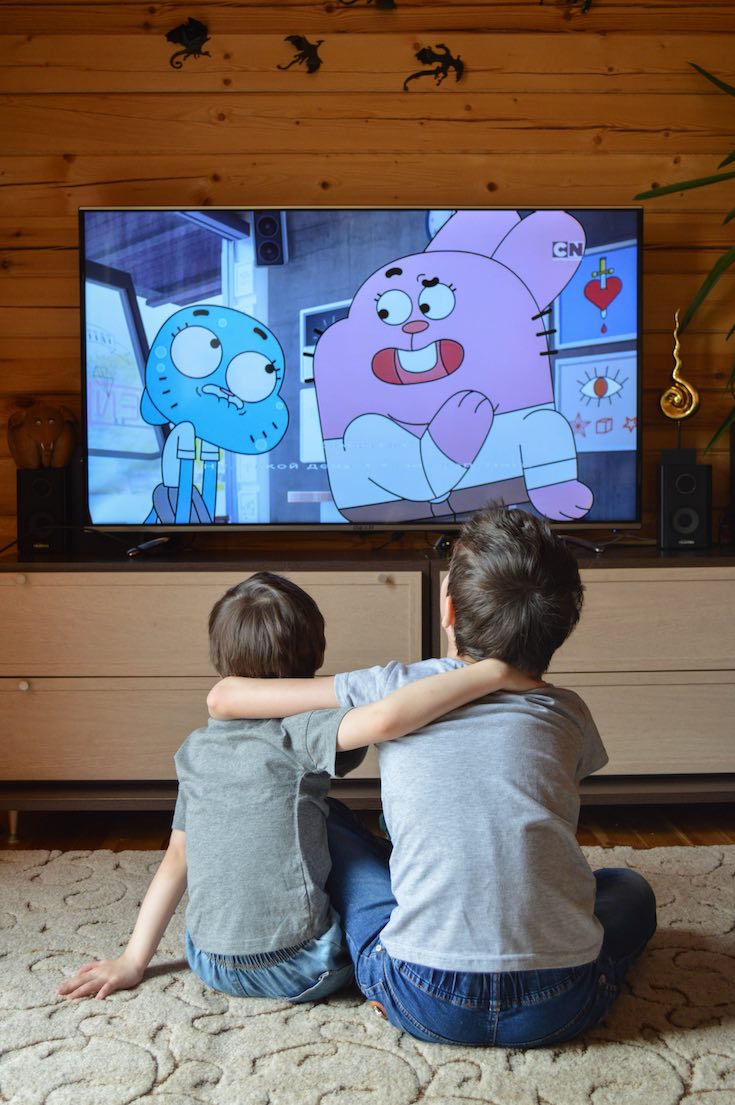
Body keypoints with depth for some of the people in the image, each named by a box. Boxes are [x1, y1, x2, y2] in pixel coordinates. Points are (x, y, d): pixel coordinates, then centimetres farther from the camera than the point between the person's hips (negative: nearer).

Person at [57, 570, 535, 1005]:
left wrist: (133, 961, 17)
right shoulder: (297, 735, -15)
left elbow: (176, 860, 8)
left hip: (210, 966, 6)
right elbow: (386, 717, -33)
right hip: (300, 970, -5)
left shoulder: (195, 751, 3)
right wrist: (492, 672, -28)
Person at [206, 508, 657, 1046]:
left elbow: (223, 698, 7)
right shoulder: (569, 714, 7)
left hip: (426, 1005, -1)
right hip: (559, 1009, 2)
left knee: (324, 820, 21)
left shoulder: (397, 688, 0)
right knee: (630, 887, 33)